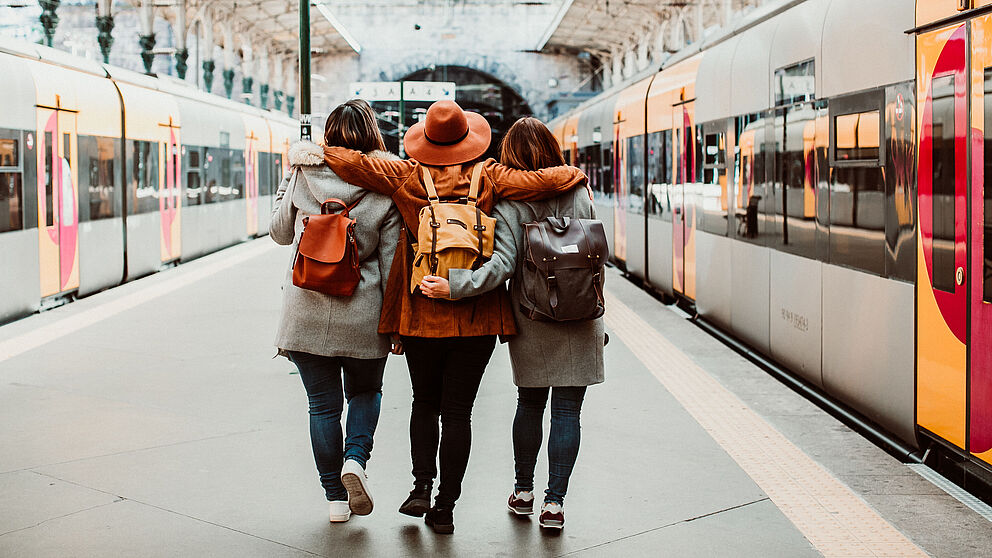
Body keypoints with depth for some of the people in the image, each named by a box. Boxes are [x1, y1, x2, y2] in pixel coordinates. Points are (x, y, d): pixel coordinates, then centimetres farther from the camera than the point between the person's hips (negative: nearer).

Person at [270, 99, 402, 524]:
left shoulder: (303, 178, -3)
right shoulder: (385, 189, -6)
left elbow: (280, 233, 12)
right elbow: (391, 262, -5)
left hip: (307, 312, 1)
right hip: (362, 315, 0)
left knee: (323, 404, 11)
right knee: (365, 392, 22)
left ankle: (335, 498, 14)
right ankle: (355, 458, -3)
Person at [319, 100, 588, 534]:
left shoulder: (406, 176, -3)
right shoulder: (488, 177, -3)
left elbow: (355, 164, -10)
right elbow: (545, 182, -6)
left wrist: (319, 152, 10)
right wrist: (574, 173, 15)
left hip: (420, 312, 0)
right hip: (476, 316, 0)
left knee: (425, 402, 18)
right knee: (457, 411, 6)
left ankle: (422, 487, 3)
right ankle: (445, 507, 8)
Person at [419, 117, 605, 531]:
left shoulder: (511, 205, -9)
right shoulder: (579, 196, 0)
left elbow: (501, 265, -22)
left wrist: (454, 286, -25)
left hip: (530, 325, 0)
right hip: (579, 325, 1)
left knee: (529, 404, 17)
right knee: (566, 411, 3)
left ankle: (523, 491, 26)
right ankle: (554, 502, 1)